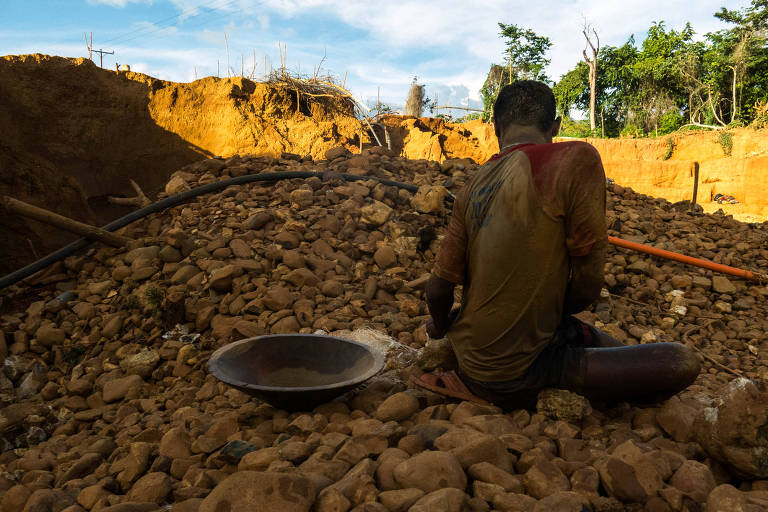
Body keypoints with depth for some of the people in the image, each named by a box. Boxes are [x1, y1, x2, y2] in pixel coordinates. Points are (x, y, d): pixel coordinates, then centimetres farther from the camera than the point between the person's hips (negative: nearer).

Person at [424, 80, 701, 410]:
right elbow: (588, 286, -14)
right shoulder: (577, 160, -15)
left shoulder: (472, 187, 1)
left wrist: (442, 327, 24)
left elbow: (438, 290, 1)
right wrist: (550, 311, 8)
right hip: (514, 377, -6)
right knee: (682, 363, -4)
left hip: (469, 358, 6)